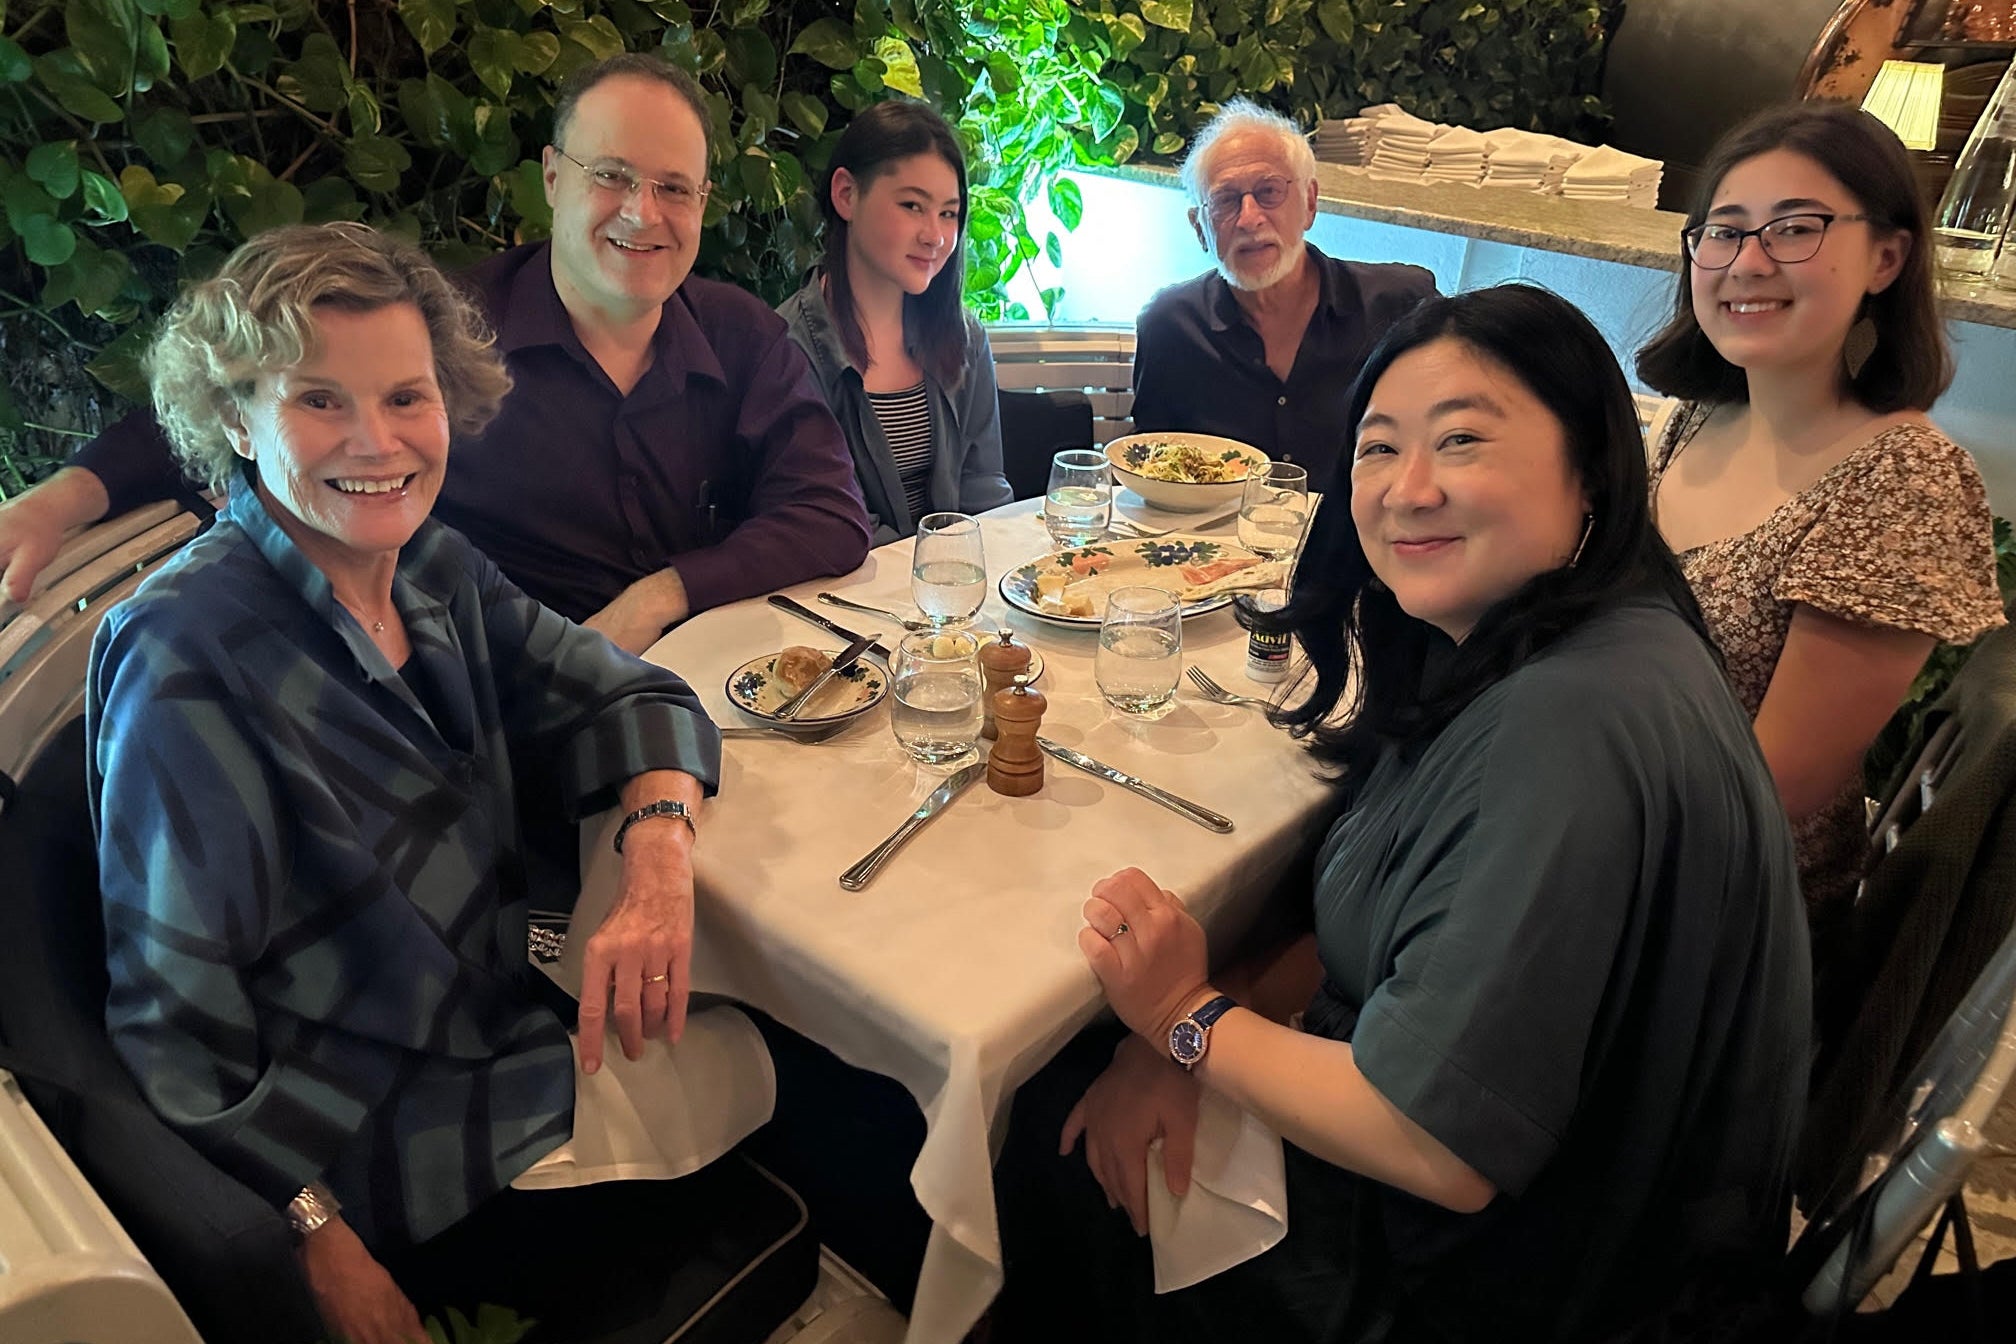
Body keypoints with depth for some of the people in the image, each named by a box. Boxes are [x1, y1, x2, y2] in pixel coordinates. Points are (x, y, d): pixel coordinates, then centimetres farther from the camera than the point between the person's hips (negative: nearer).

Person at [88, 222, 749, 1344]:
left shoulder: (434, 568, -1)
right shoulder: (190, 663, -21)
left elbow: (624, 696, 2)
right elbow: (173, 1024, -18)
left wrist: (659, 857, -18)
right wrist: (327, 1244, -18)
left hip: (516, 1031, 7)